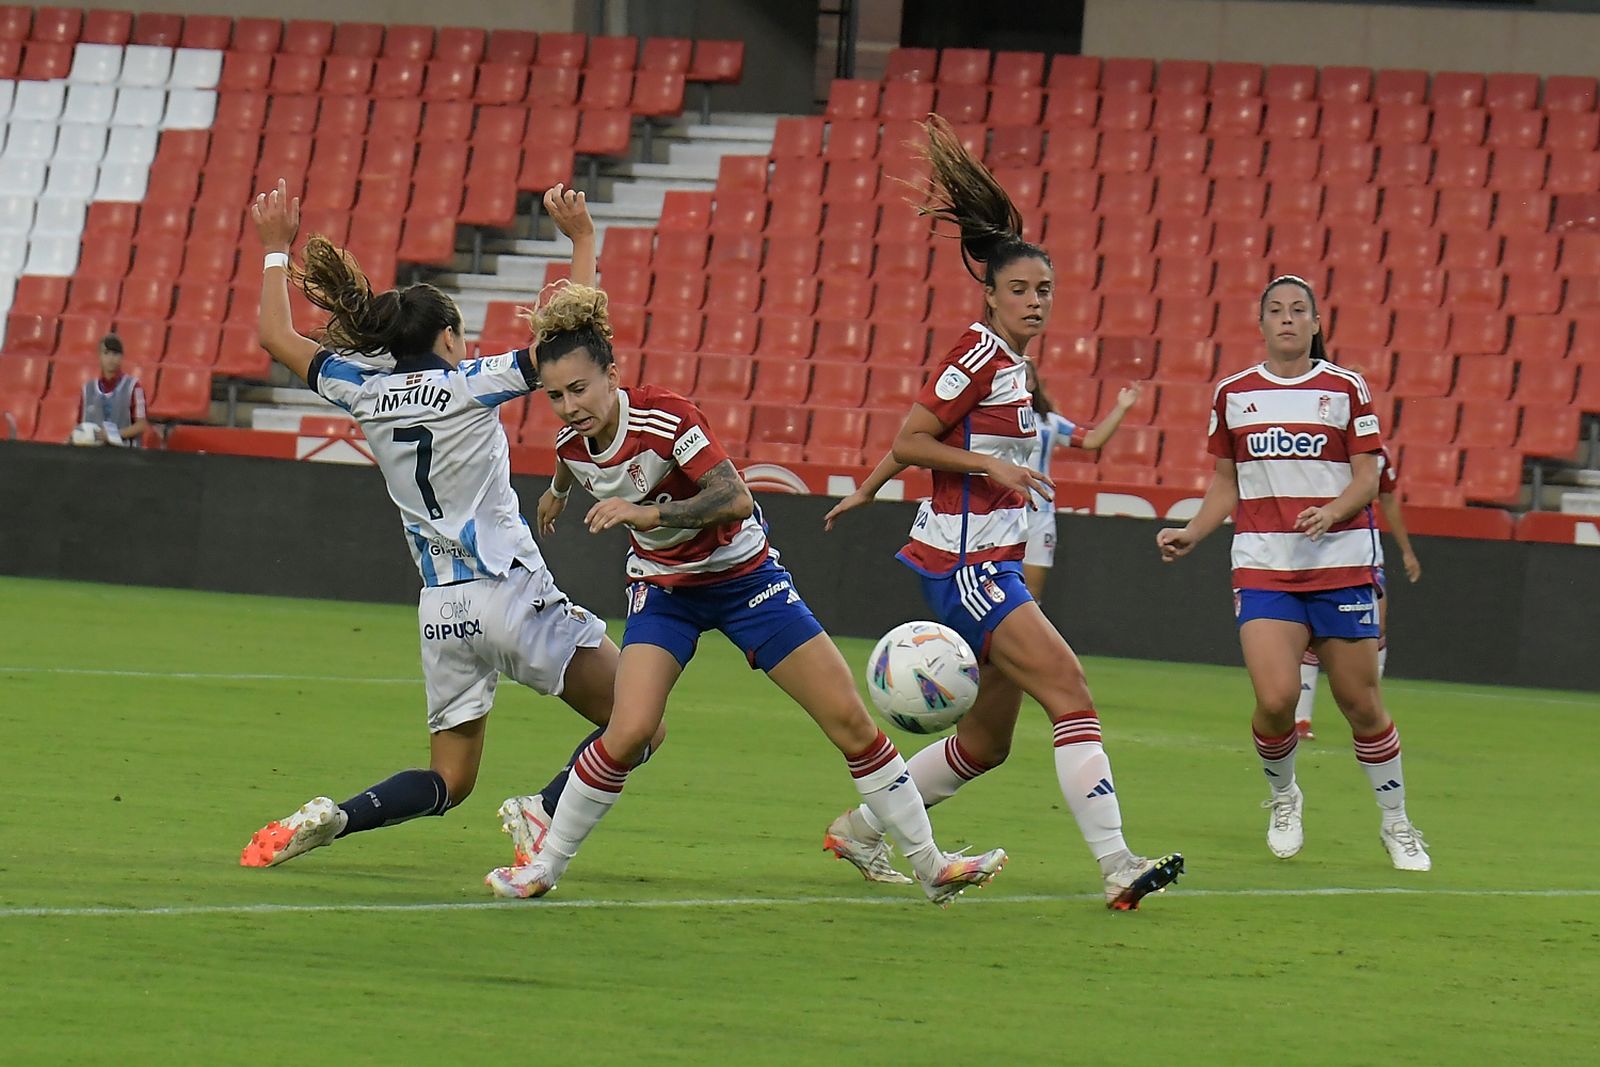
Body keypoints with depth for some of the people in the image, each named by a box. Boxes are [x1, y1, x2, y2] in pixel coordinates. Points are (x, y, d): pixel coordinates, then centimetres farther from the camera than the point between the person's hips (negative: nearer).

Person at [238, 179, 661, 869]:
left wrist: (277, 250, 28)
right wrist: (583, 241, 4)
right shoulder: (471, 383, -4)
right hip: (511, 595, -5)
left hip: (441, 613, 5)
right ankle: (543, 813, -20)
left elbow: (277, 337, 19)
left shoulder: (366, 390, 7)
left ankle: (326, 820, -8)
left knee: (448, 780, 13)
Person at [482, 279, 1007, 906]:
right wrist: (558, 493, 40)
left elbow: (736, 499, -36)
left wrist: (649, 512, -46)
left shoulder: (664, 418, -28)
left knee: (849, 719, -5)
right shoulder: (572, 445, -10)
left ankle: (930, 866, 6)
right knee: (630, 734, -19)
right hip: (662, 589, 3)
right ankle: (544, 867, -2)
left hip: (743, 575, -3)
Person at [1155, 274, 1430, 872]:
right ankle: (1283, 799, 14)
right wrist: (1191, 534, 1)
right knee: (1275, 699, -15)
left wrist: (1331, 512, -19)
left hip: (1340, 561, -1)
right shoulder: (1233, 394, 9)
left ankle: (1396, 826, 20)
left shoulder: (1346, 388, 2)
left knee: (1361, 704, 2)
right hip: (1263, 566, 1)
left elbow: (1367, 479, 0)